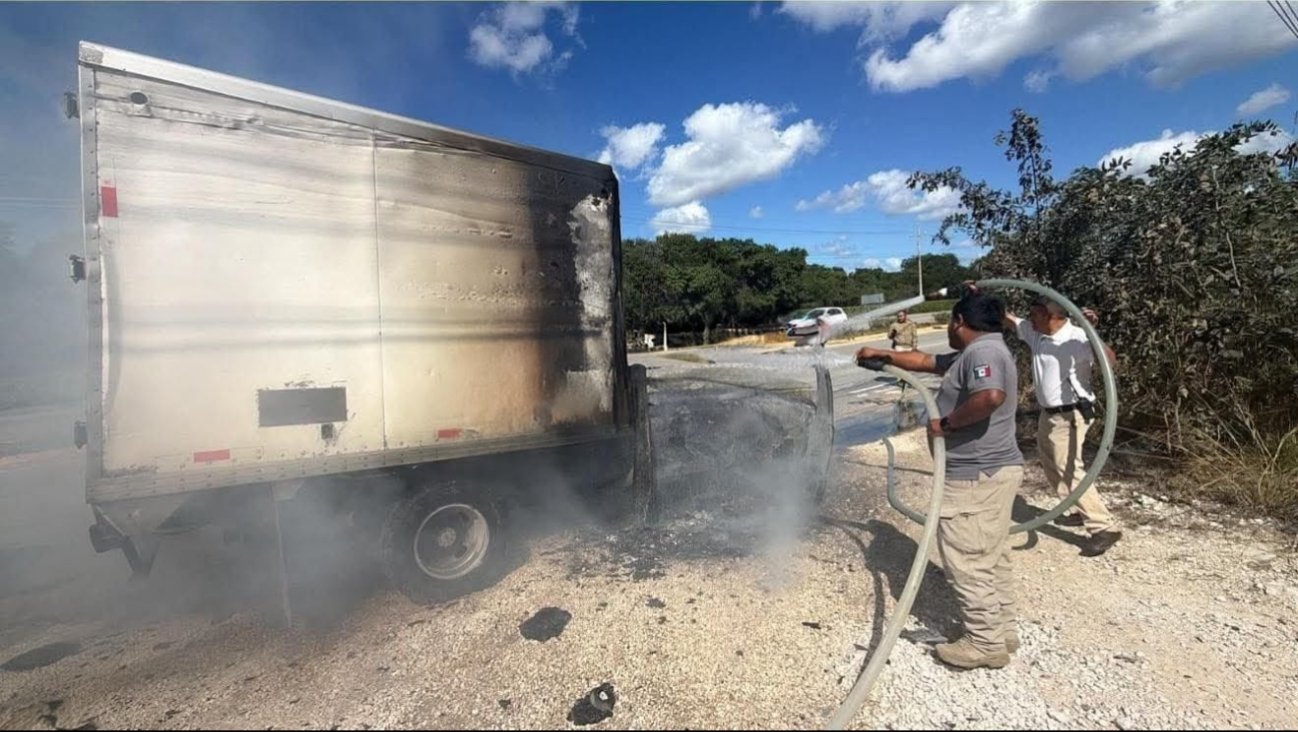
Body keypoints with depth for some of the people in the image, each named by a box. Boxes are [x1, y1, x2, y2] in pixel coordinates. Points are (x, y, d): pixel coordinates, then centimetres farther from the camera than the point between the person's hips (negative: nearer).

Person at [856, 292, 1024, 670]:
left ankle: (985, 644, 12)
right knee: (992, 558, 18)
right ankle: (1002, 631, 30)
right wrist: (882, 354, 31)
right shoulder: (973, 354, 15)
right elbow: (924, 361, 26)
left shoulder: (982, 351, -17)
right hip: (993, 471, 11)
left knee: (968, 561, 0)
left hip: (975, 475, -11)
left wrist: (945, 423, -23)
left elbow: (991, 397, -35)